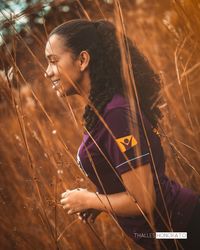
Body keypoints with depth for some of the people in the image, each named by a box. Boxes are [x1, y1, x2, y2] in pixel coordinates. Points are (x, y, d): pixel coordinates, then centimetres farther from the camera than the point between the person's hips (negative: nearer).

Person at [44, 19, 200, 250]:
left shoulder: (117, 114, -24)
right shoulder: (100, 111, 5)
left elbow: (143, 200, -24)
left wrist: (88, 200, -10)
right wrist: (98, 200, 5)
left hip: (181, 230, -10)